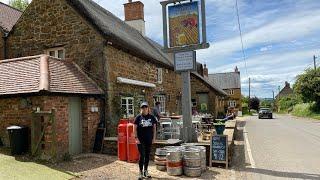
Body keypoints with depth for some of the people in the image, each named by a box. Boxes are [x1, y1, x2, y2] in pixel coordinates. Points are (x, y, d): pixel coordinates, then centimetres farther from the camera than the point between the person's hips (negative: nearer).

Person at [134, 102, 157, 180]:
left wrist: (154, 137, 4)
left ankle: (145, 171, 25)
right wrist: (136, 138, -8)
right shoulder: (138, 117, -3)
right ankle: (141, 172, 8)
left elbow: (154, 128, 9)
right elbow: (135, 128, -2)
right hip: (141, 140, -3)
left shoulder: (152, 117, 4)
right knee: (142, 155, -5)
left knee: (147, 155, 11)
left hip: (149, 140, 3)